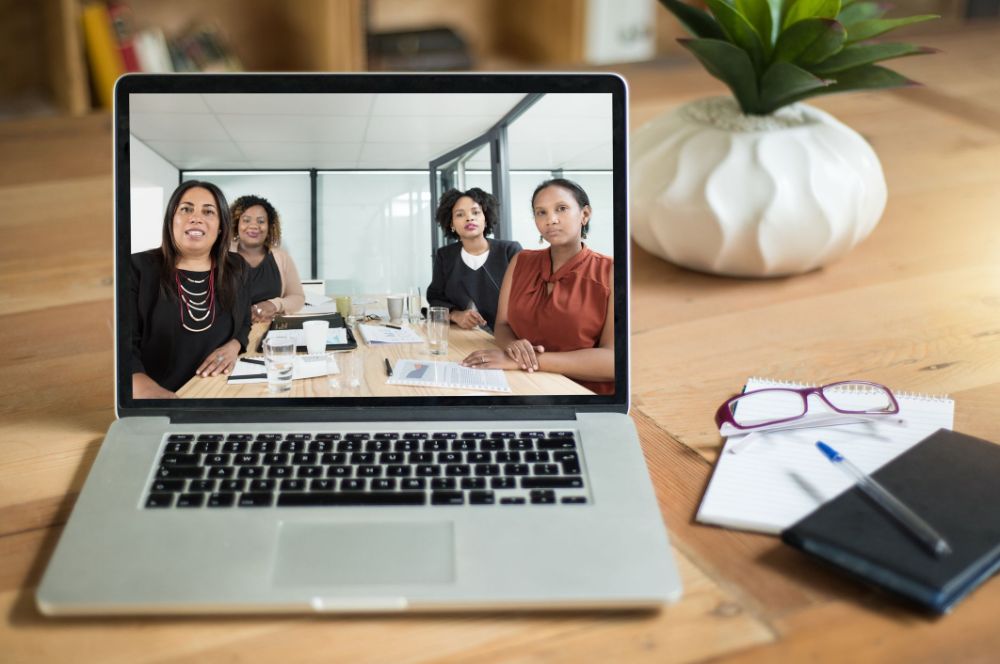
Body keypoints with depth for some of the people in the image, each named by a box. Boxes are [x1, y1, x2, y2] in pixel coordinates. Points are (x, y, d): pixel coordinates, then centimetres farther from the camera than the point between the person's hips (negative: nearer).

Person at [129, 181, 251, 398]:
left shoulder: (235, 269, 11)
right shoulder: (139, 269, -1)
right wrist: (146, 388, -28)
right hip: (159, 393, -4)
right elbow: (124, 342, -9)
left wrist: (232, 347, -2)